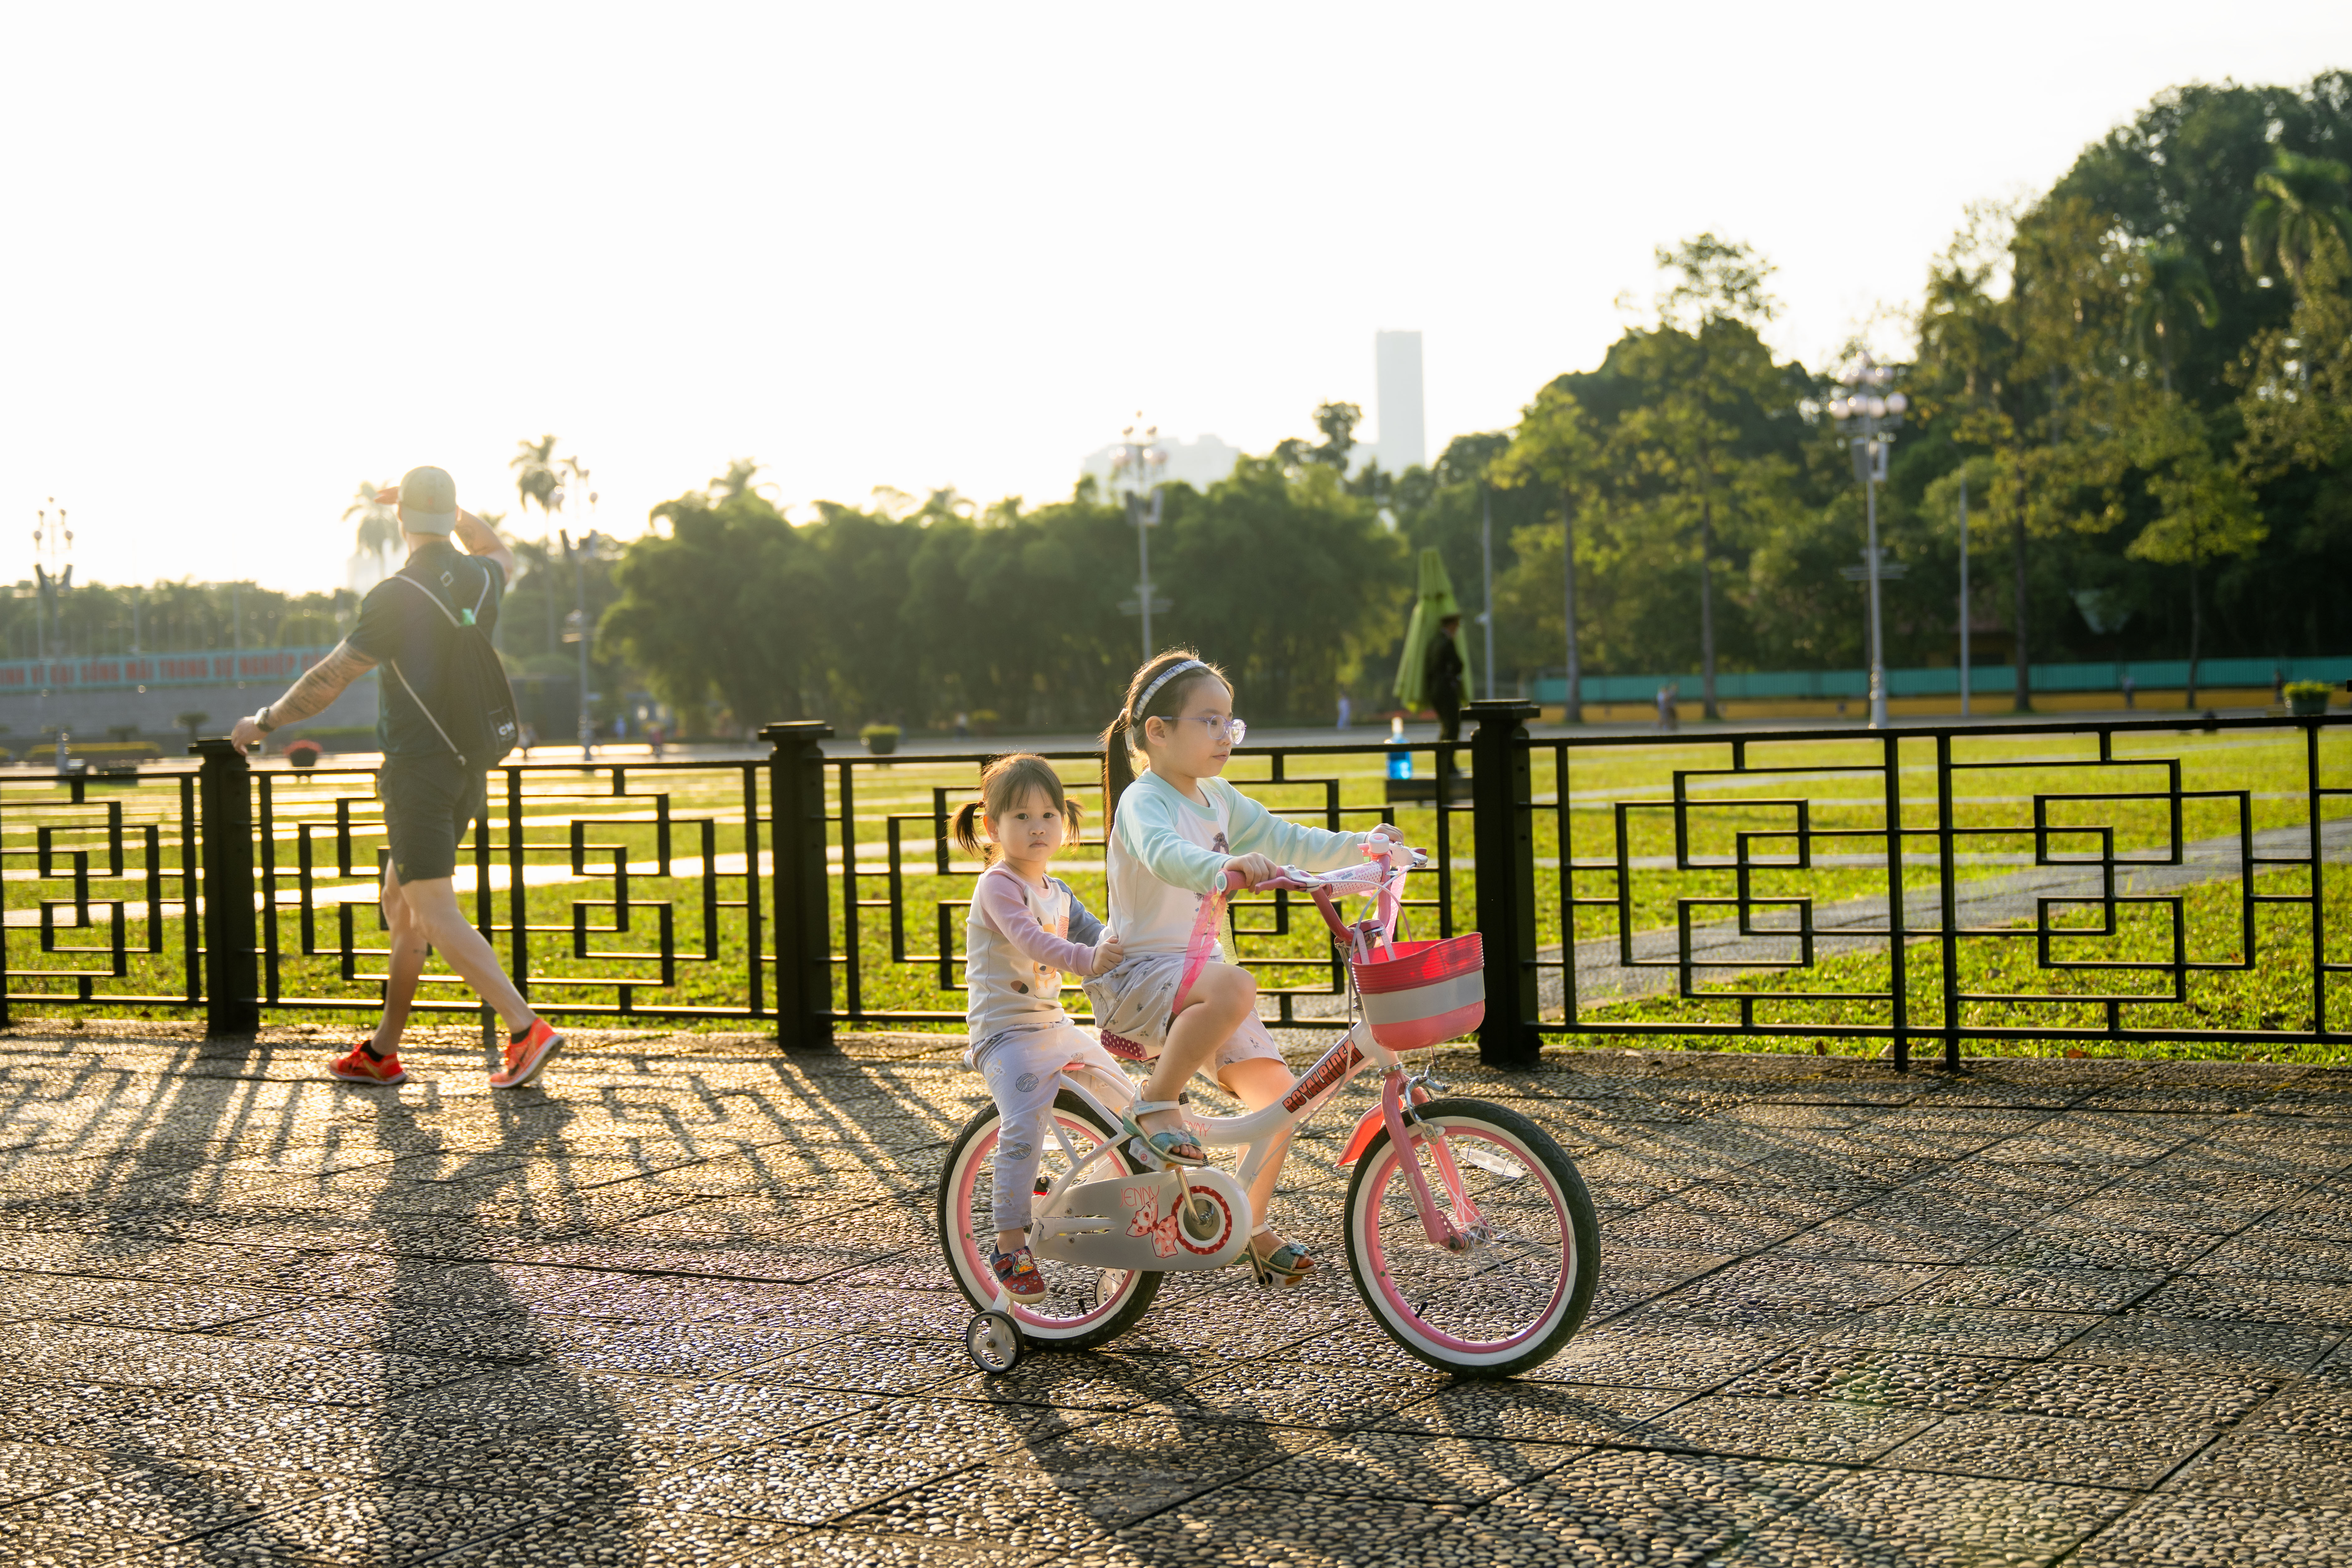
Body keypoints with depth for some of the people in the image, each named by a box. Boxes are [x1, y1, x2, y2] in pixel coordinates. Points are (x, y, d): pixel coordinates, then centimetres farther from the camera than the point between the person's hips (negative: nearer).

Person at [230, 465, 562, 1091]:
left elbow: (328, 682, -9)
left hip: (418, 770, -8)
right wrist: (455, 510, 33)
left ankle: (526, 1028, -22)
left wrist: (264, 722, 5)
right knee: (399, 905, 16)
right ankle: (382, 1051, 19)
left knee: (436, 918, -11)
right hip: (467, 769, 8)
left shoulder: (395, 597, -15)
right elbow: (501, 555, 34)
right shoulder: (479, 580, 5)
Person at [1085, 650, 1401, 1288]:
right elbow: (1164, 853, -38)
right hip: (1138, 973, -8)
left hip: (1198, 975, 8)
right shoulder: (1143, 802, -16)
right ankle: (1154, 1106, -21)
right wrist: (1224, 865, -57)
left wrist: (1360, 846, 0)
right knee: (1235, 987, -37)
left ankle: (1253, 1225, 15)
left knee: (1274, 1089, -2)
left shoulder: (1218, 799, 10)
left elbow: (1286, 842, 15)